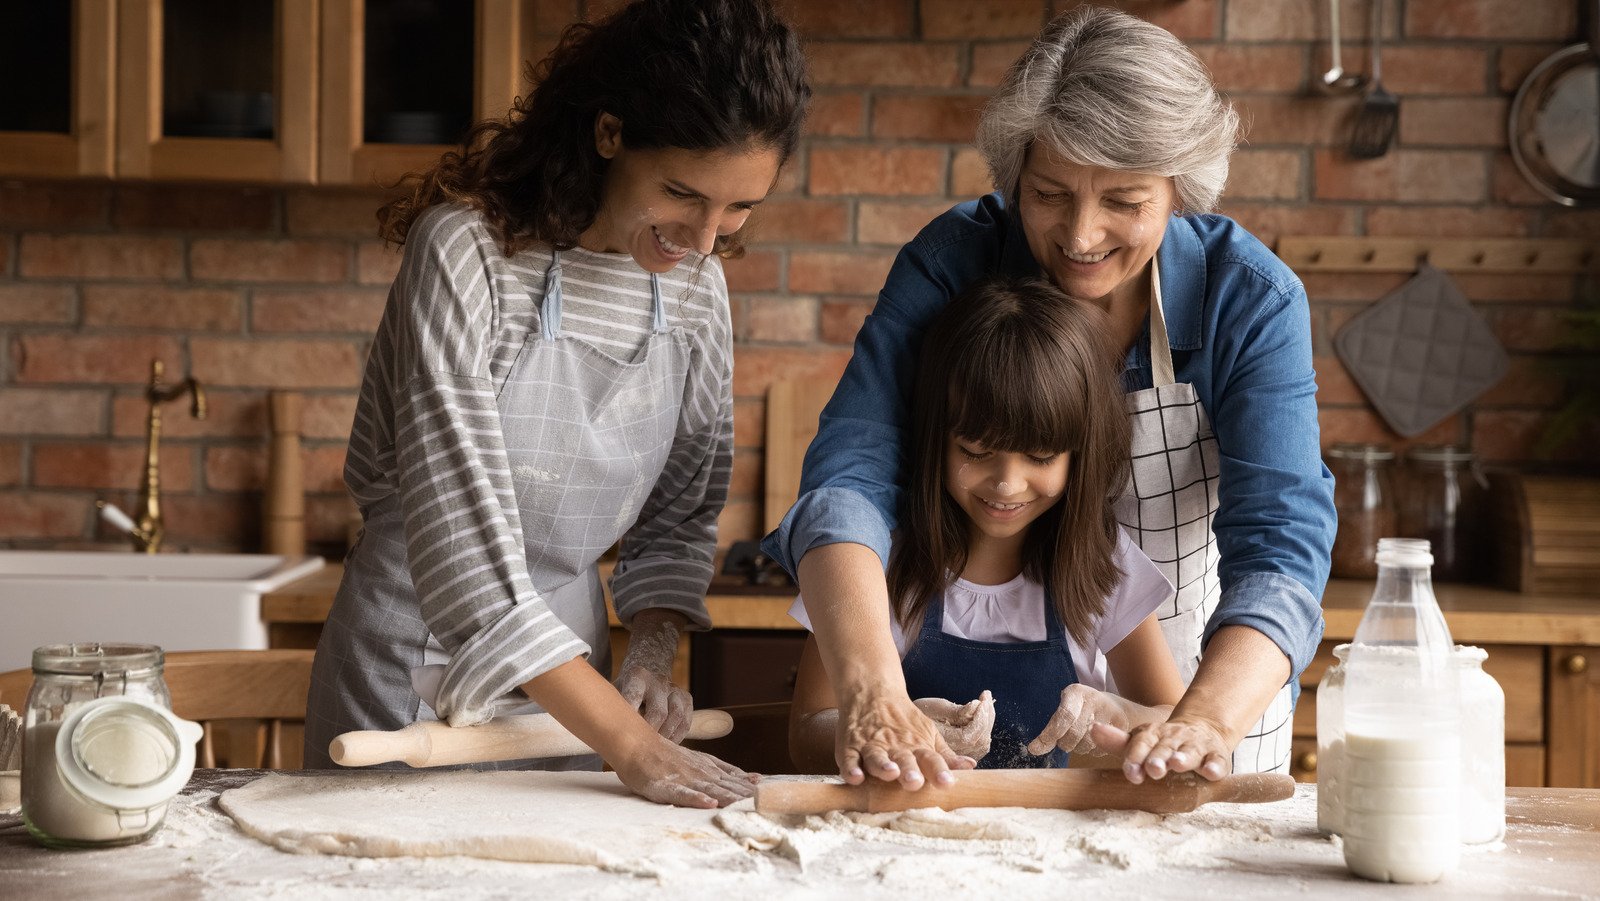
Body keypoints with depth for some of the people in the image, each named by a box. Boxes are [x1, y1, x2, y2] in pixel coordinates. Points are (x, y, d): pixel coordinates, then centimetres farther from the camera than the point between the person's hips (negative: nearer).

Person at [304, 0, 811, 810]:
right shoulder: (468, 251, -21)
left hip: (566, 663, 5)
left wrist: (653, 656, -9)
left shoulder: (695, 285, -3)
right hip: (420, 669, -5)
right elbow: (462, 534, -27)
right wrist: (627, 743, -29)